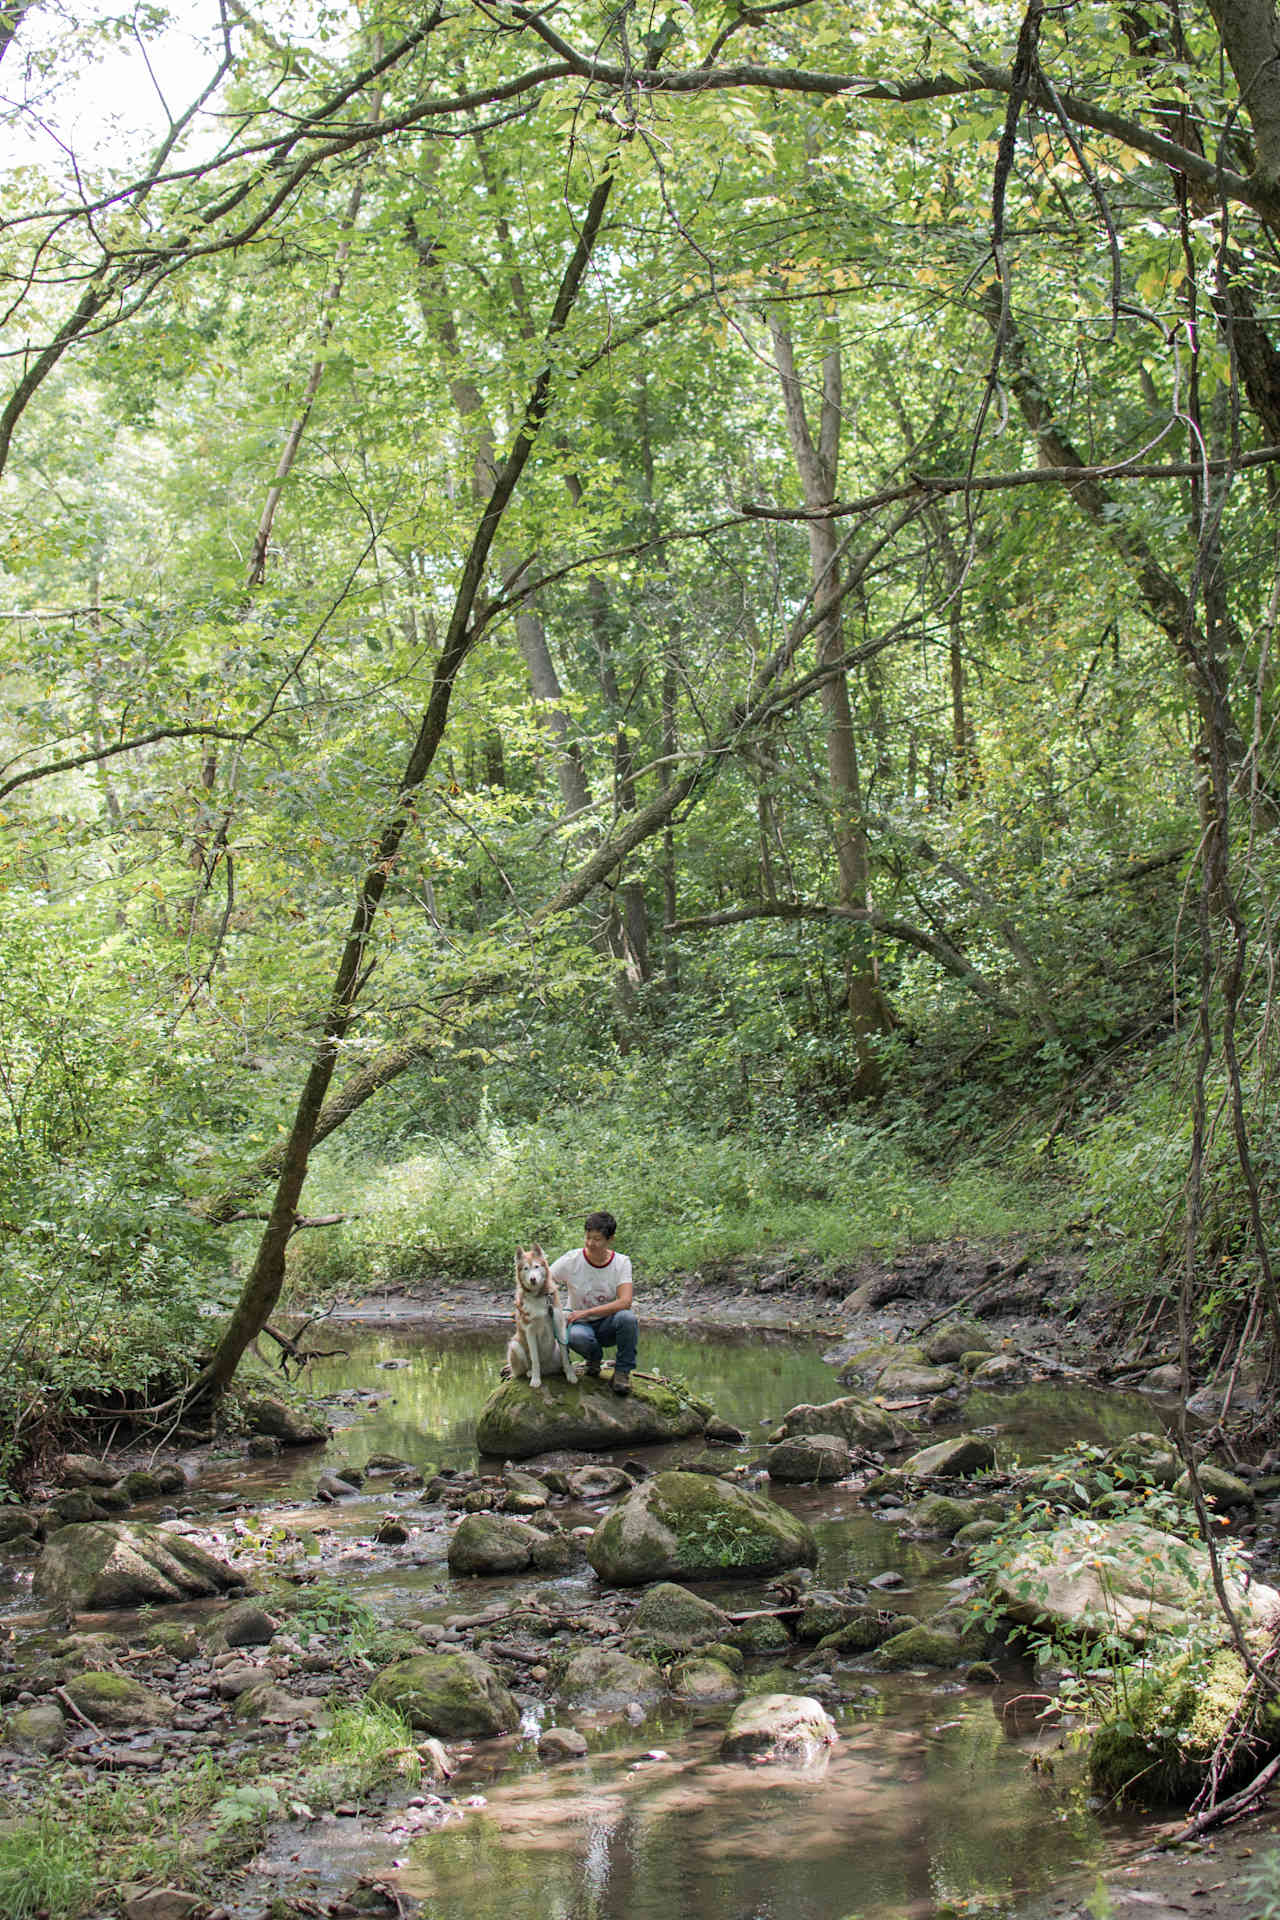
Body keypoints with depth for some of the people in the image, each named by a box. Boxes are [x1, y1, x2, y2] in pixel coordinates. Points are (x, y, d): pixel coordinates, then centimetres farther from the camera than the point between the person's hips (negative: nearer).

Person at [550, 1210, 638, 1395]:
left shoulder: (621, 1263, -10)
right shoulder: (571, 1261, -10)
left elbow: (625, 1302, -22)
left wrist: (586, 1312, -29)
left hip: (609, 1324, 0)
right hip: (582, 1324, 0)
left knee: (627, 1317, -35)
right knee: (576, 1337, -37)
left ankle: (623, 1370, -11)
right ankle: (594, 1358, 1)